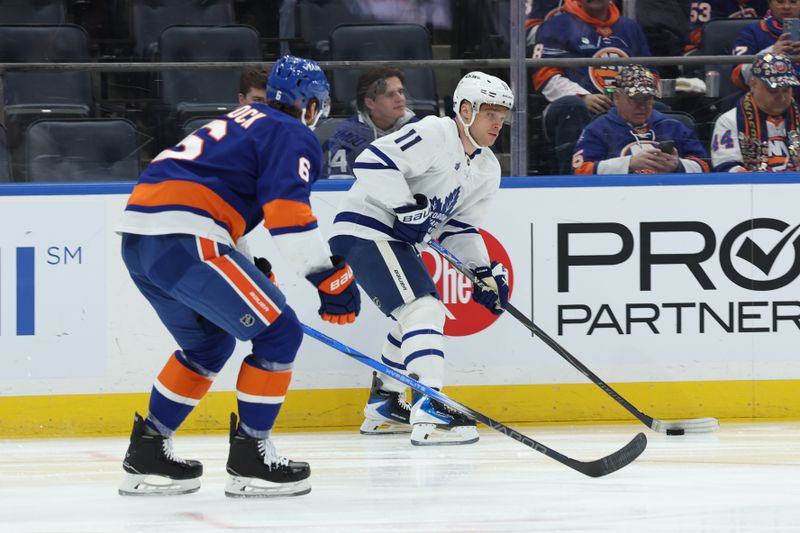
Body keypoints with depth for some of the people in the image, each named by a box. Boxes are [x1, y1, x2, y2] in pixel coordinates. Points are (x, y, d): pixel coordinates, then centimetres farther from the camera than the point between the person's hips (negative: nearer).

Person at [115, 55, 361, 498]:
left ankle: (146, 454, 25)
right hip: (182, 240, -9)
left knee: (208, 343, 26)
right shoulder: (292, 135, 3)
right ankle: (249, 457, -1)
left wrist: (249, 269, 39)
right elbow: (287, 210, -12)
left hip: (137, 237, 9)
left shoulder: (240, 122, 31)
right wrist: (330, 278, -12)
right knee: (278, 332, -2)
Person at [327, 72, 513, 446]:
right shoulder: (434, 135, -18)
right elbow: (372, 162, -27)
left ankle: (383, 406, 35)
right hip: (365, 229, -11)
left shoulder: (487, 170, 11)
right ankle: (429, 412, -29)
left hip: (397, 240, 11)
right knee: (423, 309, -20)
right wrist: (408, 207, -27)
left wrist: (484, 271, 3)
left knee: (415, 319, 22)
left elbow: (460, 226, 15)